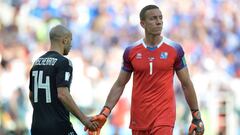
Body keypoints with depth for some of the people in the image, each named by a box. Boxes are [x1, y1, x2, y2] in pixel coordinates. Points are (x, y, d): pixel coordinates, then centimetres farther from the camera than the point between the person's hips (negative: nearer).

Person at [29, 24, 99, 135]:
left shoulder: (37, 62, 13)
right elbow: (62, 95, -21)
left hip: (37, 126, 7)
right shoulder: (63, 62, -11)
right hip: (58, 126, -7)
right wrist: (84, 119, -18)